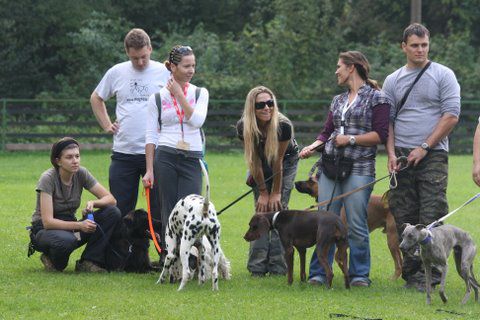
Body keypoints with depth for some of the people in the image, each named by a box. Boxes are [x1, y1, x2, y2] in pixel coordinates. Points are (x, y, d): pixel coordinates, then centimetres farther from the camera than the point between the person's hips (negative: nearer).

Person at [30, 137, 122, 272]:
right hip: (44, 230, -6)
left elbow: (111, 199, -4)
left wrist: (93, 203, -26)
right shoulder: (48, 178, -21)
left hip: (69, 225, 6)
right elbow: (47, 222, -27)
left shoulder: (81, 174, -5)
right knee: (66, 240, -42)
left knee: (113, 213, -15)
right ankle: (51, 258, -7)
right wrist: (79, 225, -37)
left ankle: (88, 262, -14)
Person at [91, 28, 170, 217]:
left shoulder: (164, 73, 1)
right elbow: (96, 98, 22)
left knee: (159, 207, -1)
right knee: (120, 209, 5)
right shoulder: (116, 72, 7)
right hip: (123, 152, 2)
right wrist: (106, 125, 12)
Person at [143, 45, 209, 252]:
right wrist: (149, 170, -1)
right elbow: (151, 136, 5)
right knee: (169, 211, 0)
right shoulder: (157, 97, 6)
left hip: (192, 159, 0)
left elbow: (197, 120, -9)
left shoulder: (200, 93, 9)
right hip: (165, 157, 0)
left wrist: (179, 94, -5)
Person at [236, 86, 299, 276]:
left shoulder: (283, 126, -34)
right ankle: (258, 266, -7)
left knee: (278, 207, -12)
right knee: (261, 209, -7)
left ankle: (278, 266, -11)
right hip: (261, 165, 2)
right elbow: (254, 161, -19)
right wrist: (263, 192, -15)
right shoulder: (244, 127, -28)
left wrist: (276, 193, -16)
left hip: (286, 162, -2)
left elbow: (278, 160, -25)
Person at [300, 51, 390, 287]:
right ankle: (318, 273, 5)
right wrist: (313, 146, 0)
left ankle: (359, 274, 5)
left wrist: (351, 139, -12)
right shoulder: (338, 101, 20)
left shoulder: (376, 98, 0)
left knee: (356, 225, -5)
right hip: (330, 166, 6)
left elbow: (381, 134, -7)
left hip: (359, 168, -6)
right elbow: (327, 132, 18)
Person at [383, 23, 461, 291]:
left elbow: (451, 116, -5)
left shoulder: (443, 75, 1)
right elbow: (387, 121, 13)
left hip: (433, 156, -4)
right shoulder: (393, 81, 13)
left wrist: (424, 148, -10)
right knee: (404, 218, 3)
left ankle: (430, 272, -9)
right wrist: (391, 153, -2)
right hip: (402, 157, 4)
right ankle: (411, 271, 9)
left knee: (431, 217, -10)